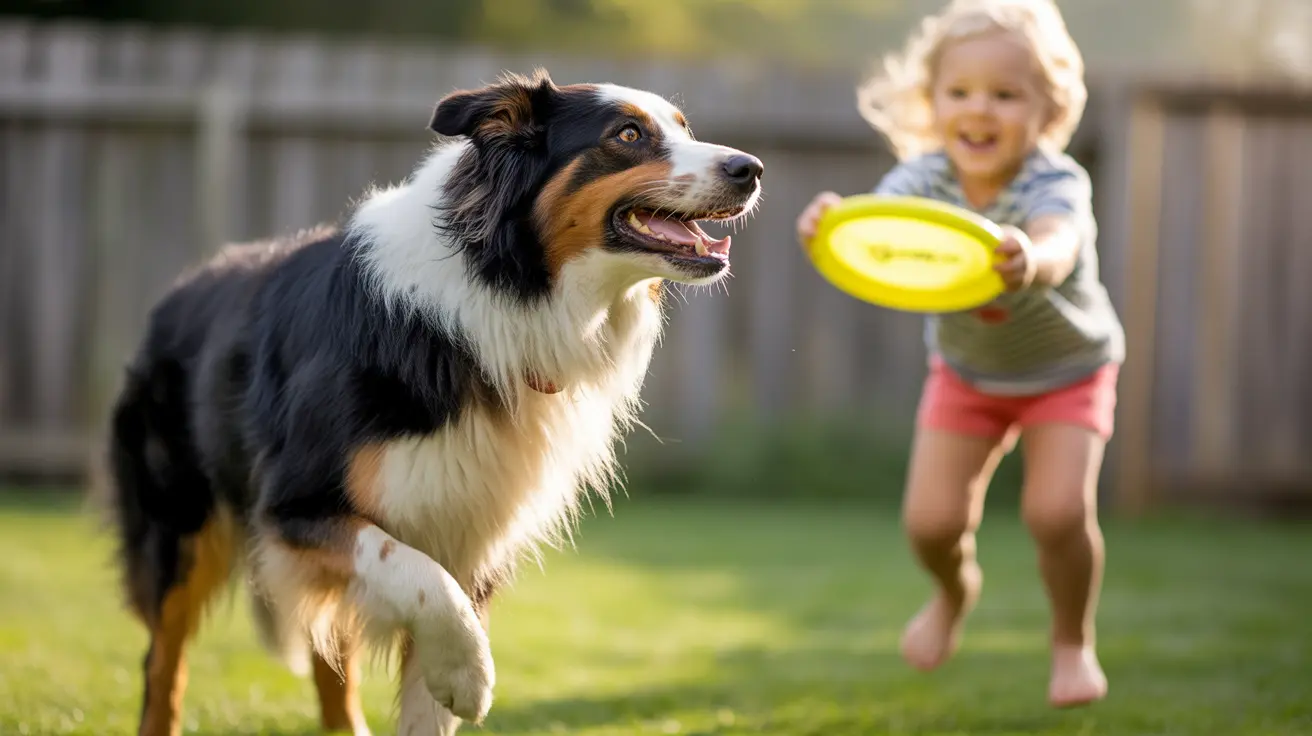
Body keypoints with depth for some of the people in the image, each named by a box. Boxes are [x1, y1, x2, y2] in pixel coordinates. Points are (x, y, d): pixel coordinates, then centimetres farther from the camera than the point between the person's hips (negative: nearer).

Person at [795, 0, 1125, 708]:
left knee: (1058, 512, -19)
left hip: (1067, 370, -3)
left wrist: (1029, 262, -80)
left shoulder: (1056, 184, -33)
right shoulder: (924, 180, -24)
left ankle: (1072, 643, 10)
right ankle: (955, 590, 33)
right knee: (930, 520, -5)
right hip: (966, 369, 3)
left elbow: (1058, 249, -55)